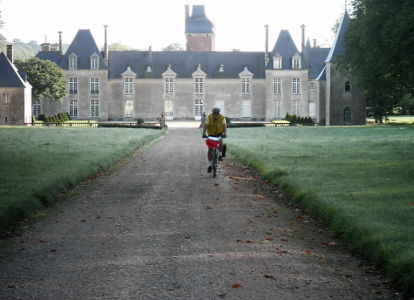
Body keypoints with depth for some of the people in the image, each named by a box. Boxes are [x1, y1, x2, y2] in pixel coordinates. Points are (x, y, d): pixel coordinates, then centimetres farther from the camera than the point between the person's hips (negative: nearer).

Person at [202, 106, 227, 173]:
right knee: (210, 150, -5)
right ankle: (210, 165, 5)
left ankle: (220, 155, -14)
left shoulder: (222, 118, -16)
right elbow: (205, 126, -25)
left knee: (221, 141, -34)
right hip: (211, 134, 0)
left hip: (219, 134, 0)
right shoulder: (209, 117, -18)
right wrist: (204, 134, -40)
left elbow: (224, 126, -27)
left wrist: (225, 133, -45)